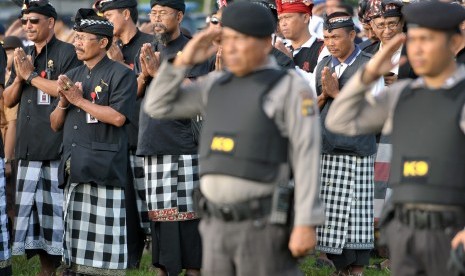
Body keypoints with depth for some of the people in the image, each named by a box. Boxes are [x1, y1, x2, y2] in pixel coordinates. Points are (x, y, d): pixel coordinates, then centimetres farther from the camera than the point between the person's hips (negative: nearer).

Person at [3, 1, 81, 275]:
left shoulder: (66, 53, -3)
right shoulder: (23, 56, 19)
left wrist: (31, 75, -9)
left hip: (57, 146, -7)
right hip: (29, 146, 7)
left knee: (57, 210, -9)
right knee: (32, 211, 6)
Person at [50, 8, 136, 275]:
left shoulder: (121, 74, -1)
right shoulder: (73, 76, 20)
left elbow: (118, 117, -15)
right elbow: (56, 124, 21)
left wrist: (79, 100, -8)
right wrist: (63, 100, 0)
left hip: (103, 169, -7)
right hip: (73, 167, 7)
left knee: (104, 239, -11)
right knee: (74, 240, 7)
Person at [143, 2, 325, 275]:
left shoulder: (291, 88, -6)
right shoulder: (218, 84, 15)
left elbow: (307, 158, -11)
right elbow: (158, 106, 16)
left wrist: (307, 224, -18)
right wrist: (184, 60, 4)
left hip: (264, 225, -7)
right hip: (220, 227, 7)